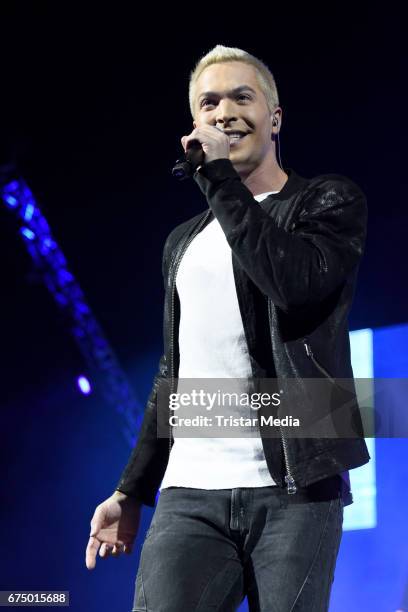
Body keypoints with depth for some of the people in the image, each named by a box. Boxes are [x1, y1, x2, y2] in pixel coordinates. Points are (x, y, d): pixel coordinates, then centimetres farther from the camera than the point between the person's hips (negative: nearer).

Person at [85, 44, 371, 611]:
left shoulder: (330, 200, 6)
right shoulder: (184, 243, 23)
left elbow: (296, 281, -15)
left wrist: (218, 175, -8)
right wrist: (133, 490, 22)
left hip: (293, 487, -4)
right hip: (190, 493, 4)